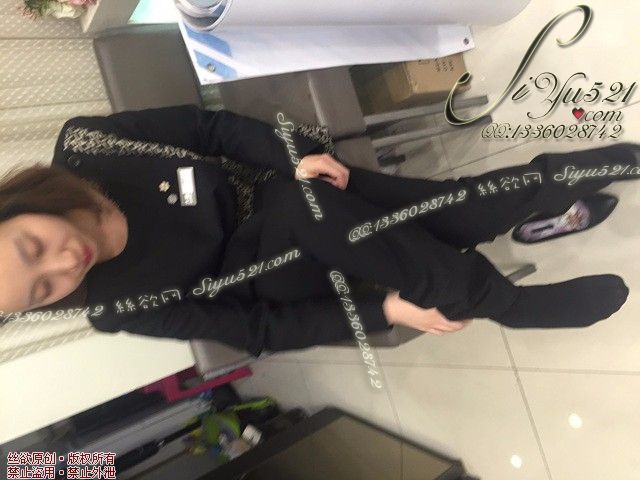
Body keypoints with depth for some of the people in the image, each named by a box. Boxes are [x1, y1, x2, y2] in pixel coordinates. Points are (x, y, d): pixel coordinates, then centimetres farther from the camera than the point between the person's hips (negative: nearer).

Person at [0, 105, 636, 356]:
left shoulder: (82, 144, -14)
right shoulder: (117, 306, -18)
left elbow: (208, 126, -8)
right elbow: (257, 329, -19)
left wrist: (295, 159, -25)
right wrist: (385, 310, -23)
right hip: (265, 267, -4)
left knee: (457, 213, -12)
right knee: (298, 208, -39)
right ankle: (506, 304, -23)